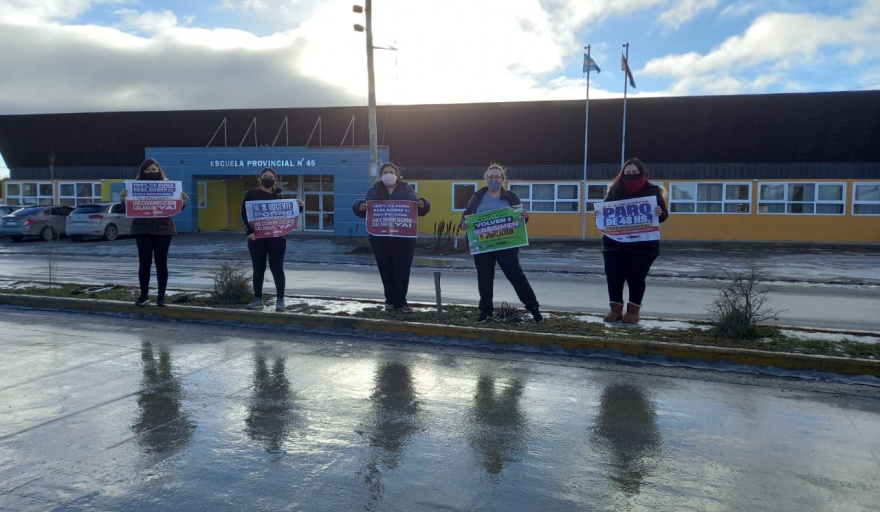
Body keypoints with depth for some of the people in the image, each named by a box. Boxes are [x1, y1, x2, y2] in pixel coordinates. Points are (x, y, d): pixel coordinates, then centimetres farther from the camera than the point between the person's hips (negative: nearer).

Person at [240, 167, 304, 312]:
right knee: (258, 268, 7)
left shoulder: (278, 196, 9)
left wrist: (298, 207, -6)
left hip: (276, 238, 0)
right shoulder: (251, 194, 3)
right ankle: (257, 299, 15)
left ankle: (280, 300, 6)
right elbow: (243, 214, -1)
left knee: (277, 268, 0)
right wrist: (249, 231, -13)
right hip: (256, 237, 0)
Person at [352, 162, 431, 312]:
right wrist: (360, 206, -18)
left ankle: (401, 302, 6)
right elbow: (360, 208, 6)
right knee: (386, 271, 5)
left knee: (402, 271, -1)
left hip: (403, 239, -1)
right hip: (380, 239, 1)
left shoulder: (406, 189, 7)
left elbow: (418, 209, 6)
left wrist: (423, 205, -17)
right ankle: (390, 300, 16)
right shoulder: (373, 191, 8)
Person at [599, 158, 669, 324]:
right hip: (614, 243, 2)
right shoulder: (615, 190, 8)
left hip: (642, 245, -2)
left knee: (636, 278, 2)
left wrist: (659, 213, -20)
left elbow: (664, 214, 2)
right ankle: (615, 310, 14)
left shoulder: (652, 191, 2)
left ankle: (633, 311, 15)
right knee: (613, 276, 1)